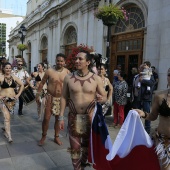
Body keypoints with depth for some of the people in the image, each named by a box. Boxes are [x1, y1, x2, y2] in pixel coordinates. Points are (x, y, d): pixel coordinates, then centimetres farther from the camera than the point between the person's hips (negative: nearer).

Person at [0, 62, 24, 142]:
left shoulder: (14, 77, 4)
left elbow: (22, 85, 12)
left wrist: (18, 94, 5)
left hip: (12, 99, 4)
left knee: (6, 116, 17)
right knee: (7, 117, -9)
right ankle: (9, 136, -5)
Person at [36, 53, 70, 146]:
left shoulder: (67, 72, -3)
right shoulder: (49, 71, -6)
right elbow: (42, 83, 2)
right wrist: (38, 94, 1)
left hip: (61, 98, 1)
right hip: (50, 97, -1)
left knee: (58, 118, 12)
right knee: (46, 118, 2)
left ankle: (56, 137, 28)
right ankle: (43, 137, 22)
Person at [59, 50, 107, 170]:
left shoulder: (96, 79, -5)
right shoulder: (68, 78, -1)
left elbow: (105, 98, 0)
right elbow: (64, 98, 3)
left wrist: (101, 99, -24)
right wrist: (61, 117, 0)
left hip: (90, 118, 0)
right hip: (74, 117, 0)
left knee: (88, 145, 18)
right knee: (75, 147, 8)